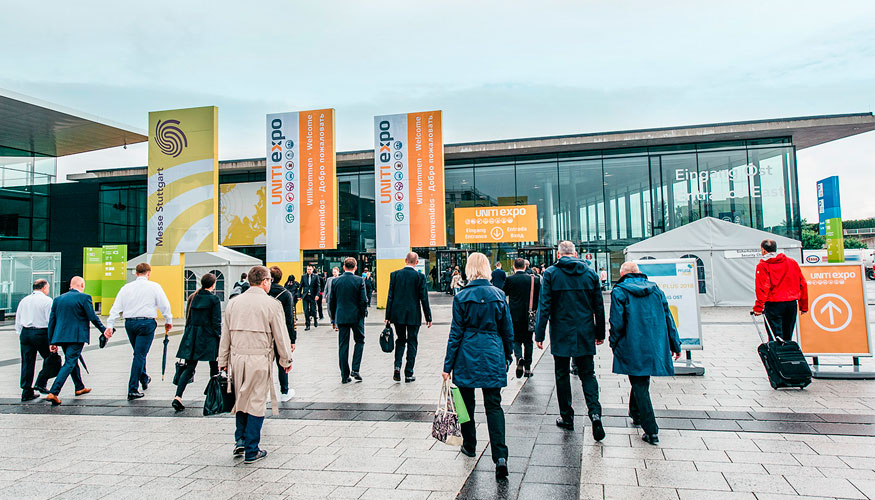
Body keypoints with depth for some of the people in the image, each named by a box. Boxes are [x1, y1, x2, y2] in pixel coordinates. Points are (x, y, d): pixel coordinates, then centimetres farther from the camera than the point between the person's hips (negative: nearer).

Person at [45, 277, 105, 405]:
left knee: (73, 361, 22)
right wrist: (104, 330, 5)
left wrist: (51, 341, 14)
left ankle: (80, 387, 36)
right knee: (69, 364, -6)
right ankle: (53, 392, -16)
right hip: (77, 337, -7)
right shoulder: (84, 298, -7)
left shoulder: (58, 299, 10)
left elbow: (52, 321, 11)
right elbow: (93, 318, -9)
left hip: (61, 336, 7)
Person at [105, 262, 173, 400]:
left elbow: (116, 307, 4)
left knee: (139, 353, 21)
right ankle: (133, 389, -5)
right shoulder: (154, 287, -2)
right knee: (140, 355, -3)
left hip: (129, 323, 4)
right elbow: (164, 305, -3)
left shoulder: (126, 288, 9)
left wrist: (110, 325, 4)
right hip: (146, 323, -4)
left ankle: (144, 379, 39)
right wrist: (168, 321, 9)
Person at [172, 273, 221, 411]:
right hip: (209, 337, -5)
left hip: (191, 336, 5)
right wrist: (219, 338, -4)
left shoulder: (192, 297, 7)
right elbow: (216, 322, -11)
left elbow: (188, 318, 12)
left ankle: (178, 397, -9)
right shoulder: (214, 299, -10)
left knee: (189, 367, 5)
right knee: (214, 366, 11)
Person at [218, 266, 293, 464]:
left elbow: (225, 335, 11)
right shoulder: (272, 304, -8)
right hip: (260, 359, -4)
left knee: (241, 399, 20)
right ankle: (251, 451, 10)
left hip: (237, 358, 4)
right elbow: (281, 336, -3)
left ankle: (240, 441, 20)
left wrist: (222, 362, 19)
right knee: (256, 403, 3)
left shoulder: (233, 303, 6)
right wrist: (286, 360, 8)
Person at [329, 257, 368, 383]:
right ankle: (355, 370, 3)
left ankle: (344, 376, 9)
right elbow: (363, 300, -10)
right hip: (356, 316, -2)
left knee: (343, 345, 7)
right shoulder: (359, 280, -8)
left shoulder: (335, 281, 1)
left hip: (341, 317, 2)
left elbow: (332, 302, 5)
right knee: (359, 341, 15)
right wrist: (364, 313, 6)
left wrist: (334, 318, 14)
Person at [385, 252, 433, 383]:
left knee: (400, 340, 18)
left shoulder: (395, 274, -1)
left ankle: (397, 366, -1)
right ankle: (408, 374, 10)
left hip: (397, 314, 2)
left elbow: (390, 296, 0)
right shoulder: (420, 276, -7)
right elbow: (424, 298, -6)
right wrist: (428, 318, 2)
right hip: (413, 315, -2)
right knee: (412, 343, 7)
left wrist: (388, 316, 4)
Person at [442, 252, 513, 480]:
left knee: (467, 402, 16)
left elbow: (456, 333, -6)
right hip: (493, 358, 2)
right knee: (494, 405, 3)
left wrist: (448, 365, 0)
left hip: (467, 356, -1)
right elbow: (508, 330, 5)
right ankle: (500, 456, -9)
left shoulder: (461, 297, -7)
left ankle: (469, 446, 31)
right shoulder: (498, 295, -1)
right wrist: (507, 356, 19)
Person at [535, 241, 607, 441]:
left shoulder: (550, 274, -6)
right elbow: (599, 306, 6)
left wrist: (539, 334, -4)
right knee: (587, 374, 12)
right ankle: (594, 411, -7)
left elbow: (544, 306, -9)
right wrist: (600, 333, 15)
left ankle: (567, 417, 18)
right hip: (585, 334, 2)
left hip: (561, 334, -2)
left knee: (562, 375, 10)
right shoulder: (590, 273, 3)